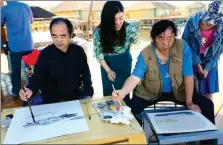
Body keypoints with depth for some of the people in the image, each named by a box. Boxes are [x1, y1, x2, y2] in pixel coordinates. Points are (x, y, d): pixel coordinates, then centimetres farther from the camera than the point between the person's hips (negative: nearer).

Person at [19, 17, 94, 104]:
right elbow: (37, 78, -11)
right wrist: (30, 89, -33)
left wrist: (88, 94, 0)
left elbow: (86, 74, 7)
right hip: (52, 102, -2)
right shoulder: (45, 54, -12)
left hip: (76, 97, 2)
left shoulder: (79, 51, -4)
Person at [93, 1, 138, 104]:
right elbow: (98, 53, -14)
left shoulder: (129, 28, -22)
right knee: (108, 92, 13)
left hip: (124, 62, 1)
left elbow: (135, 42, 1)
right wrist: (108, 70, -17)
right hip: (107, 63, 0)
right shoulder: (99, 32, -25)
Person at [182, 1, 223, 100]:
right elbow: (186, 44, -14)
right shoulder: (192, 22, -22)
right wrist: (197, 64, -14)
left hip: (209, 62, 2)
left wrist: (207, 67, -13)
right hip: (192, 59, -1)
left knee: (209, 90, 10)